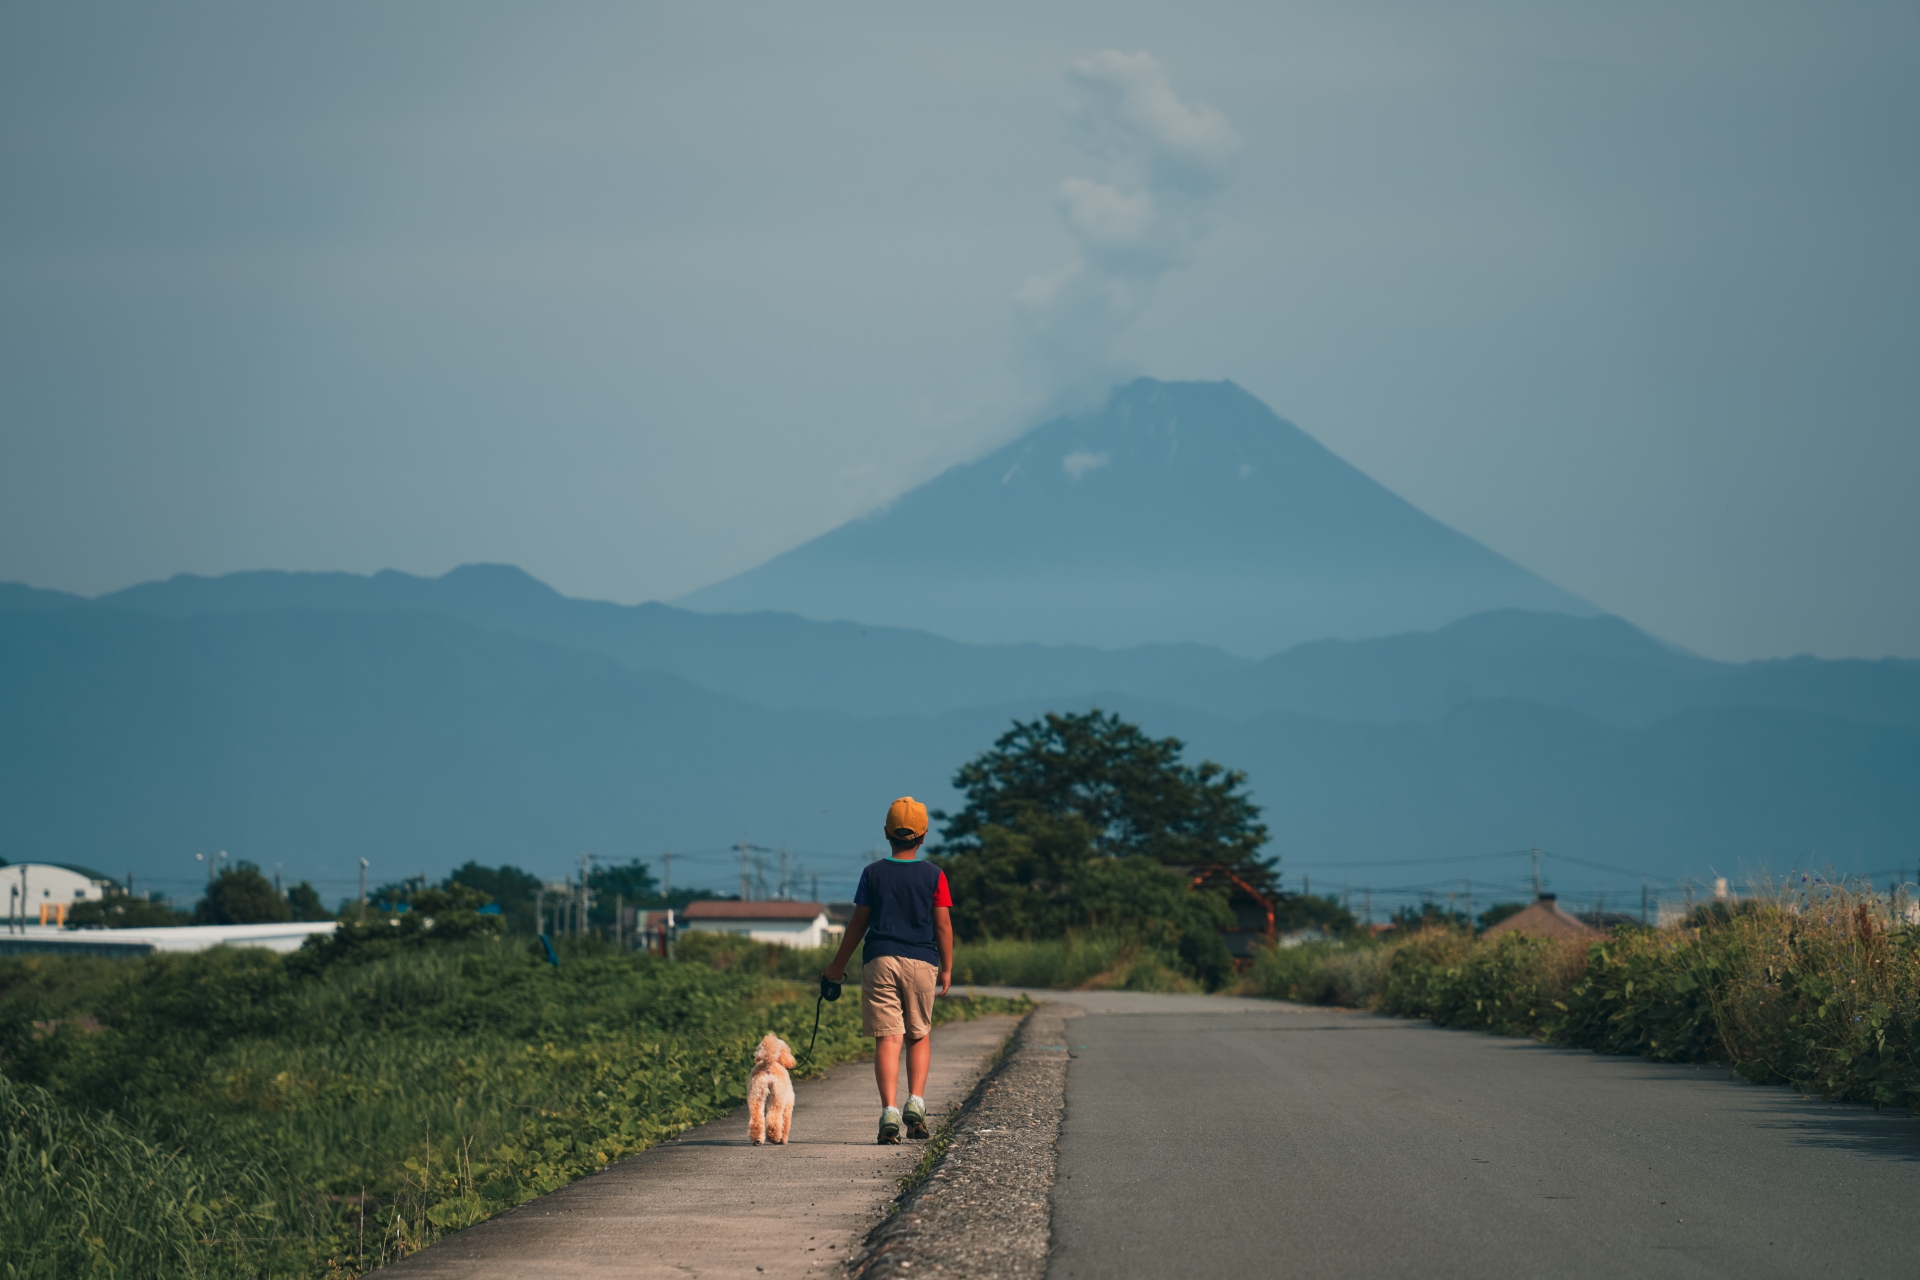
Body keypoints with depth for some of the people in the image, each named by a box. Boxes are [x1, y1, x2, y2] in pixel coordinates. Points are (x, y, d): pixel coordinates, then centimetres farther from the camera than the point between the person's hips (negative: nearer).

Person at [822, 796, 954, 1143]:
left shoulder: (873, 874, 3)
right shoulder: (933, 876, 2)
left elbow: (858, 922, 6)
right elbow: (943, 924, 1)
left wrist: (838, 965, 16)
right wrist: (947, 969, 10)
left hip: (880, 961, 0)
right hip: (922, 962, 0)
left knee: (887, 1039, -4)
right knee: (919, 1036, 15)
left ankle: (889, 1111, -16)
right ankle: (916, 1102, -2)